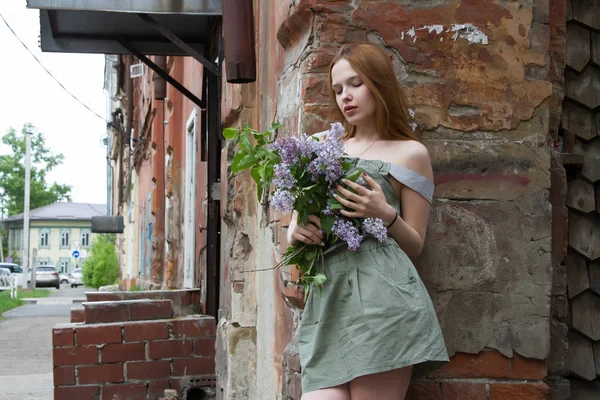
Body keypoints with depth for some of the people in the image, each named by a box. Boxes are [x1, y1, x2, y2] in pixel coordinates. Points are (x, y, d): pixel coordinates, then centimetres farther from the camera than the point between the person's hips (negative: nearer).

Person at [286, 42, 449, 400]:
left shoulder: (410, 153, 10)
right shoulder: (322, 145, 23)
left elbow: (414, 246, 10)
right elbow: (295, 229, 24)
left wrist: (386, 215, -10)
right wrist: (296, 231, 0)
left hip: (383, 294, -3)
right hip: (327, 299, 4)